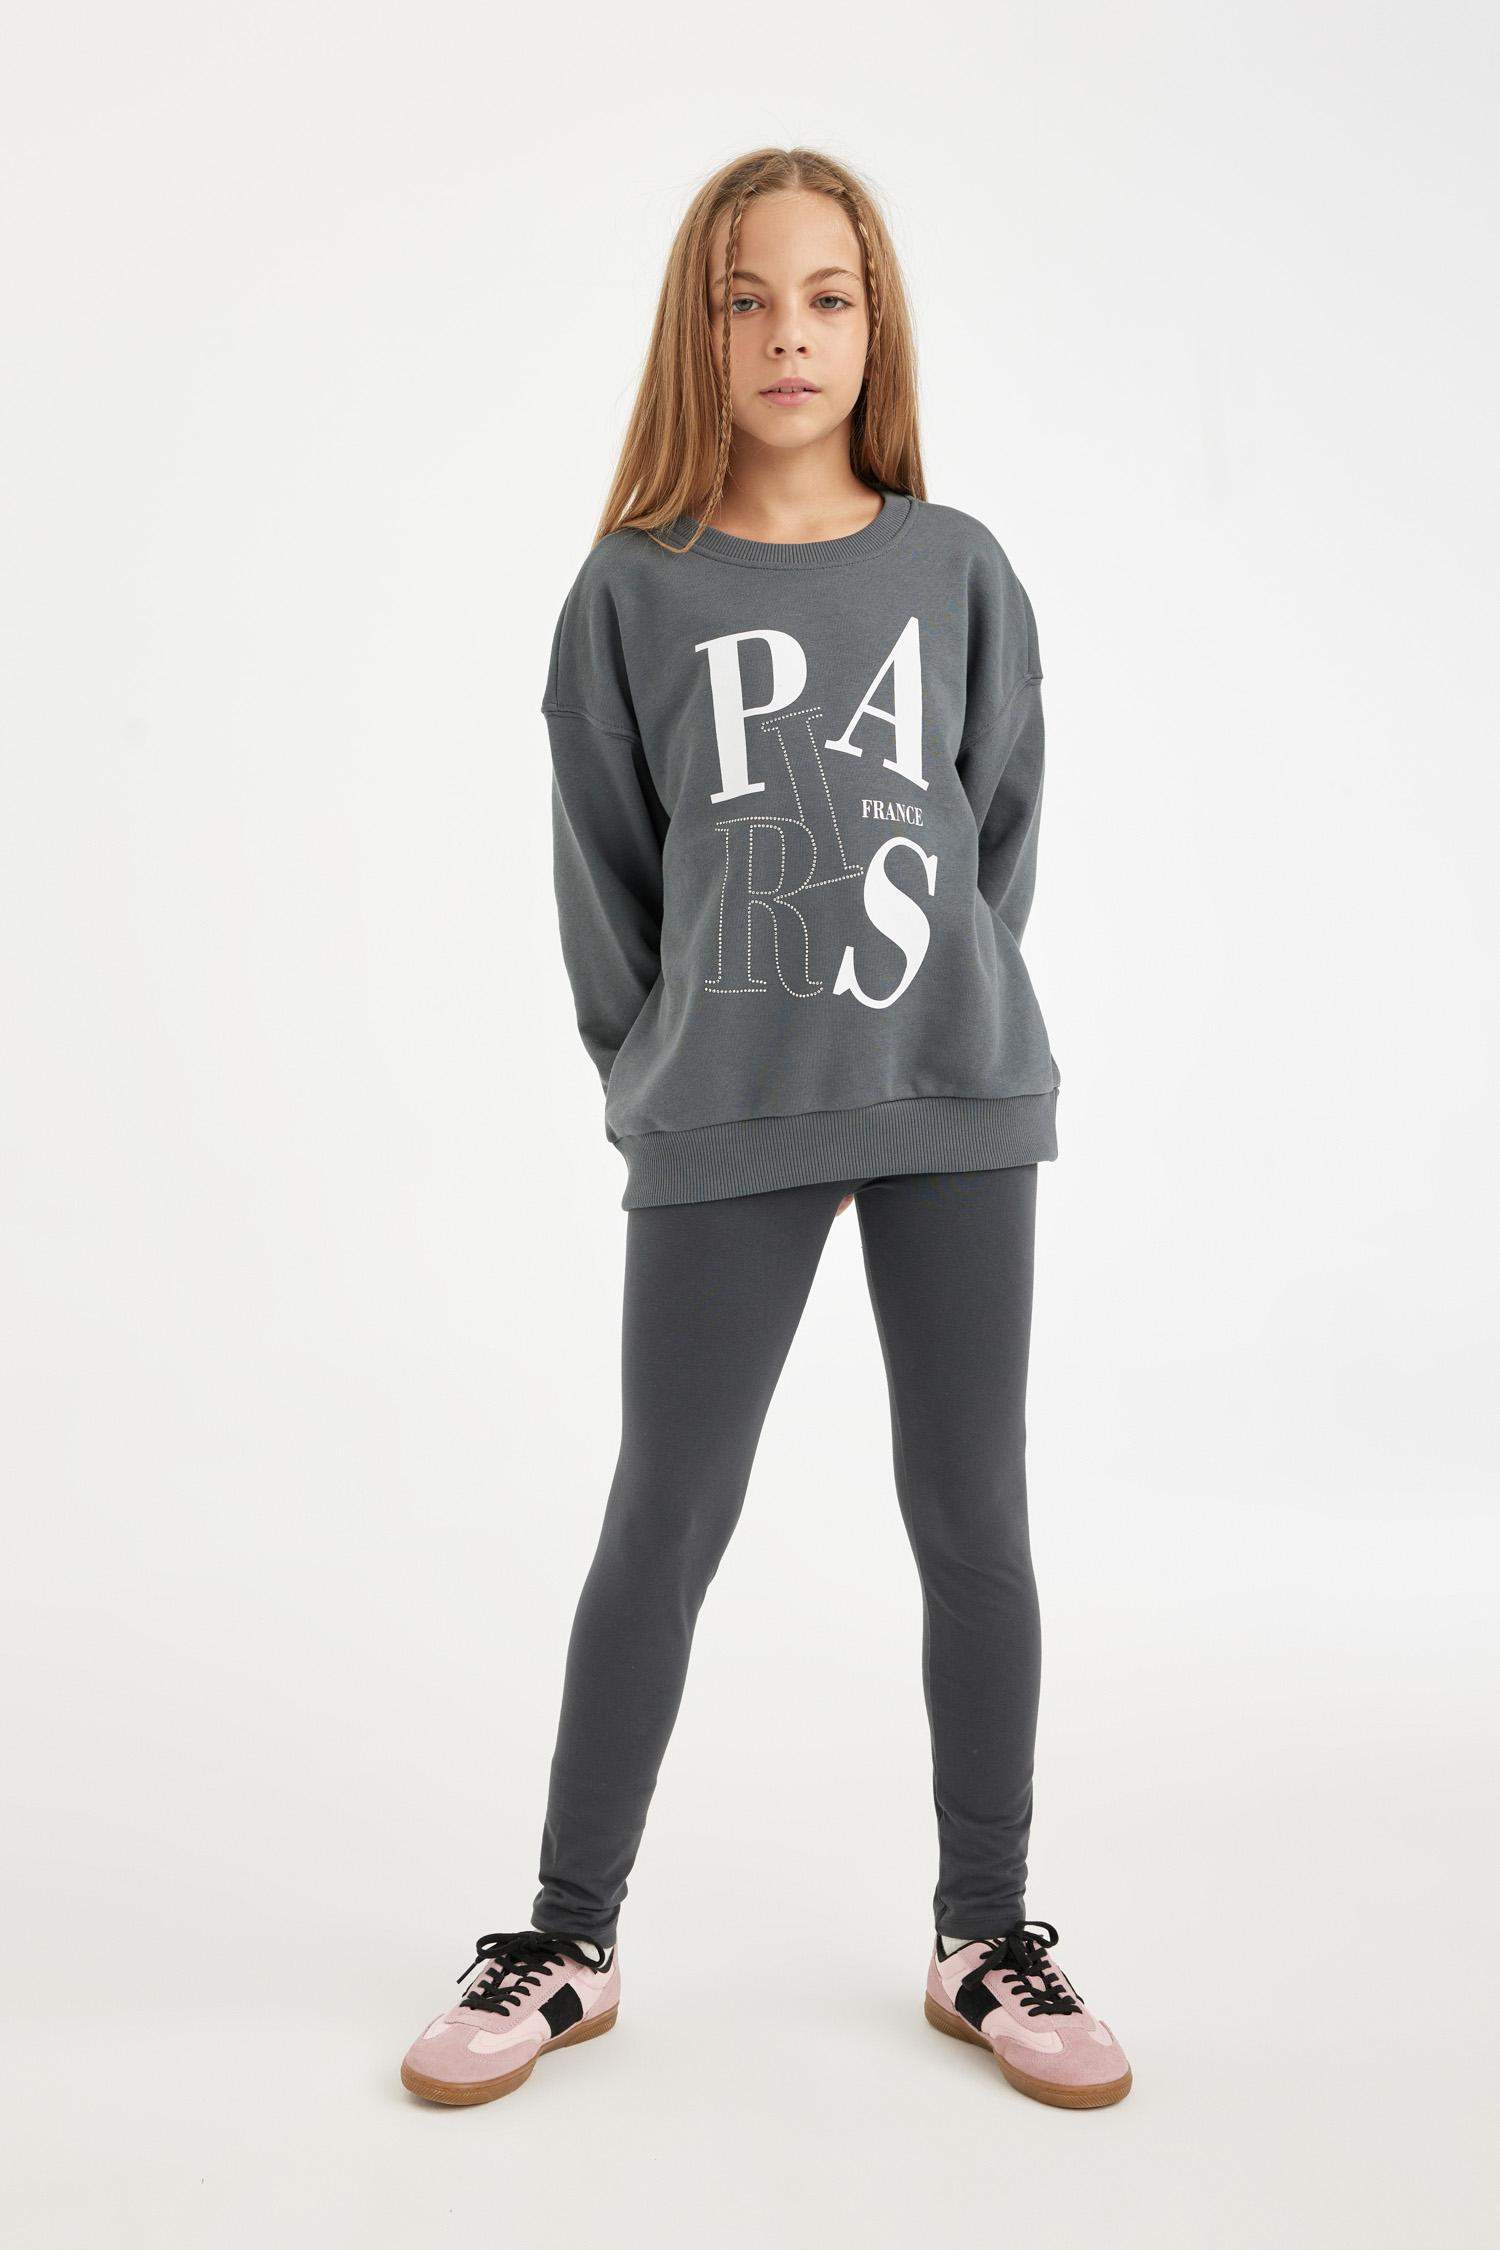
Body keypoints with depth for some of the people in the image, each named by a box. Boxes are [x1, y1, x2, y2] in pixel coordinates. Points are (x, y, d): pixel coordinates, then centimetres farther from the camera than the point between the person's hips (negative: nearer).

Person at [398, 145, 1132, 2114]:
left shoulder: (957, 568, 6)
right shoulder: (637, 589, 2)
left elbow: (1004, 826, 10)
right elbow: (604, 872, 6)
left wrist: (946, 1015, 6)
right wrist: (668, 1077, 7)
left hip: (959, 1097, 2)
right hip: (720, 1131, -1)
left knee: (974, 1519, 6)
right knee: (664, 1526, 4)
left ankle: (986, 1937, 22)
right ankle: (571, 1940, 20)